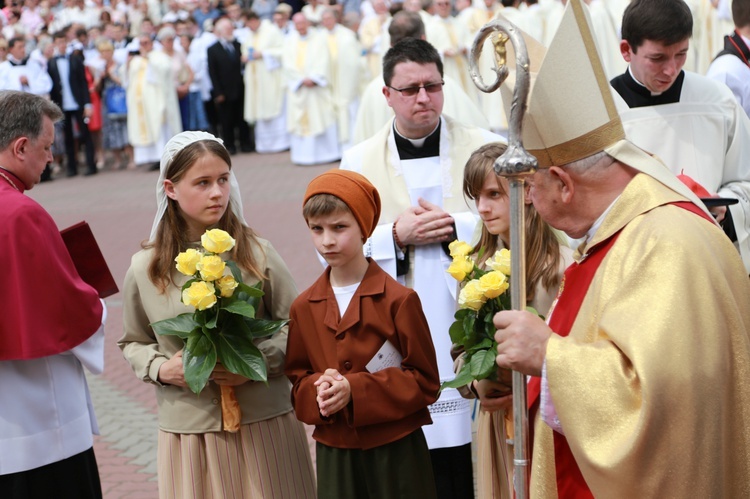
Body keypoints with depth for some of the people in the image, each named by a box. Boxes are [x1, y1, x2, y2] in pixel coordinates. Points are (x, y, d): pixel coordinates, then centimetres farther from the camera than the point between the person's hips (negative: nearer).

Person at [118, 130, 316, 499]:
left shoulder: (257, 254, -3)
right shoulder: (145, 268, 0)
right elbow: (133, 342, 13)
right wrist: (160, 368, -6)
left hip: (264, 424, 0)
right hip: (188, 430, 0)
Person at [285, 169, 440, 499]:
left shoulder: (398, 299, -9)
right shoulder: (304, 307, 4)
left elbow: (424, 381, -8)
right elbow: (297, 378, 11)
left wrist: (355, 391, -18)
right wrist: (318, 391, -13)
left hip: (396, 451, -3)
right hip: (334, 454, 3)